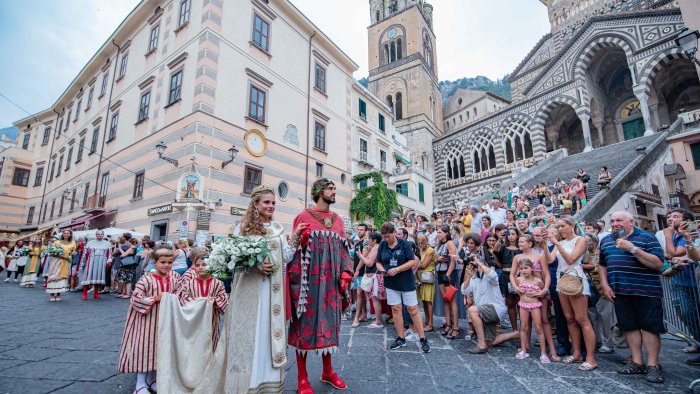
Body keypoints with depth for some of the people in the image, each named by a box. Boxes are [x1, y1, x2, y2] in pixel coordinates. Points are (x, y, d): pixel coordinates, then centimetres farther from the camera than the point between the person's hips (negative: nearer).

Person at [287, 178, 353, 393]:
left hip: (332, 281, 5)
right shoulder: (304, 216, -2)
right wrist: (296, 279, -11)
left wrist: (346, 273, 3)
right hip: (309, 280, -5)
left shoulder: (338, 220, 13)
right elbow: (294, 248, -4)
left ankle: (328, 371, 29)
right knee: (305, 325, 3)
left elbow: (344, 249, 14)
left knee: (329, 324, 13)